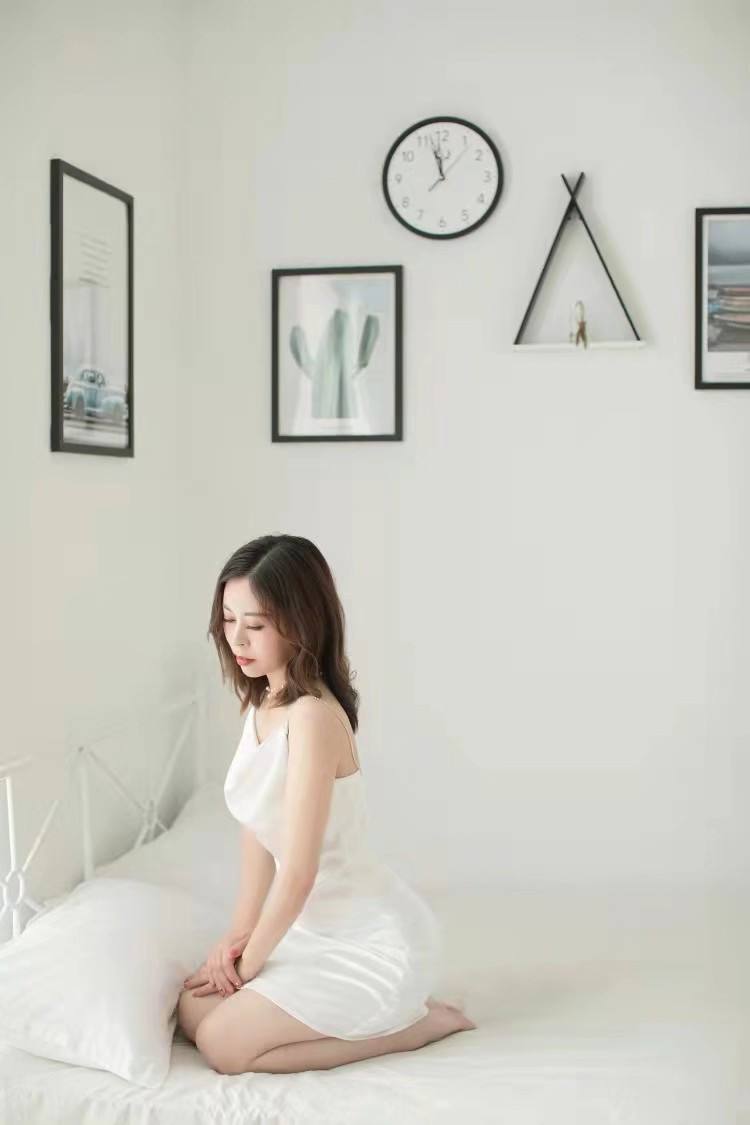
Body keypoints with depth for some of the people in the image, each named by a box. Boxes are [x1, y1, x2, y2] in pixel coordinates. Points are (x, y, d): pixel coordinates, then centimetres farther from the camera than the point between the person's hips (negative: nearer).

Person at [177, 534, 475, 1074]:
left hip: (377, 939, -9)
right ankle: (381, 1010, 14)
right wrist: (241, 929, 3)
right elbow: (259, 830, 9)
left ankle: (416, 1023, 0)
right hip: (317, 924, 9)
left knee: (224, 1044, -12)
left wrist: (248, 962, -10)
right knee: (193, 1011, 6)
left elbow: (298, 874, -24)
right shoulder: (262, 702, 2)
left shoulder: (312, 716, -26)